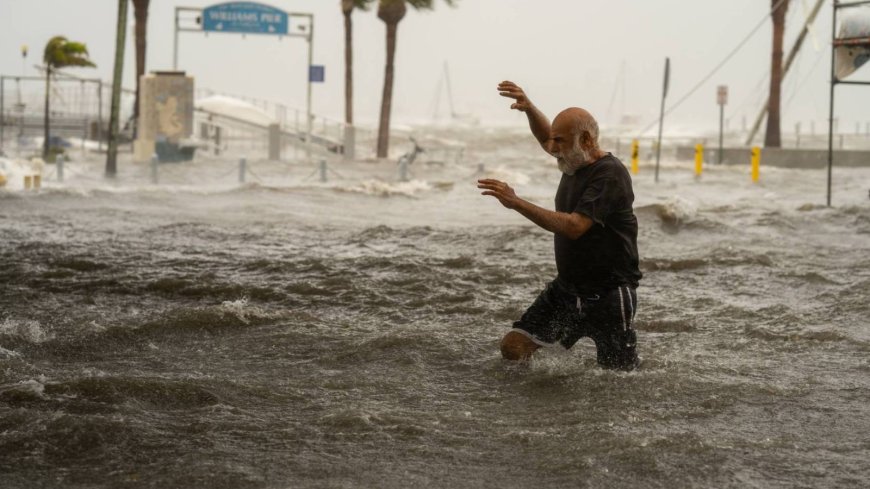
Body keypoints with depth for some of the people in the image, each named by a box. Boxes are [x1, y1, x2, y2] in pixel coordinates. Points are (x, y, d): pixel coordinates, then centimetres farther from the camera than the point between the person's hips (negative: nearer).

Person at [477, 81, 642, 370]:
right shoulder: (575, 161, 5)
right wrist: (528, 108, 8)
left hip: (608, 296, -8)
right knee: (514, 347, -4)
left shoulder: (609, 174, -20)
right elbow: (546, 138, 28)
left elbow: (574, 227, -31)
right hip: (566, 288, 8)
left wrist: (516, 203, -32)